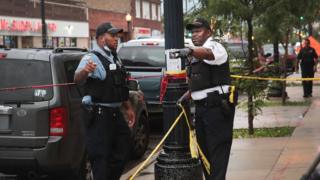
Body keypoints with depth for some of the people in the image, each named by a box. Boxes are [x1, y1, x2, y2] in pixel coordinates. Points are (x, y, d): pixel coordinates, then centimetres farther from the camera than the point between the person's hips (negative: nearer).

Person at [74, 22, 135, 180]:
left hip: (115, 113, 9)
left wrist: (128, 108, 23)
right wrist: (85, 71, -55)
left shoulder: (115, 59, 15)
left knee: (123, 149, 17)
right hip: (99, 115, -9)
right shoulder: (91, 58, -13)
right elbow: (77, 79, -32)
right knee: (100, 154, -5)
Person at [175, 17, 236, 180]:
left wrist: (190, 51, -55)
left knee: (217, 149, -8)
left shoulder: (214, 46, -9)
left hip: (217, 106, -9)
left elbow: (207, 53, -36)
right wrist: (187, 95, 12)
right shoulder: (195, 54, 20)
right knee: (203, 147, 15)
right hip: (201, 106, 9)